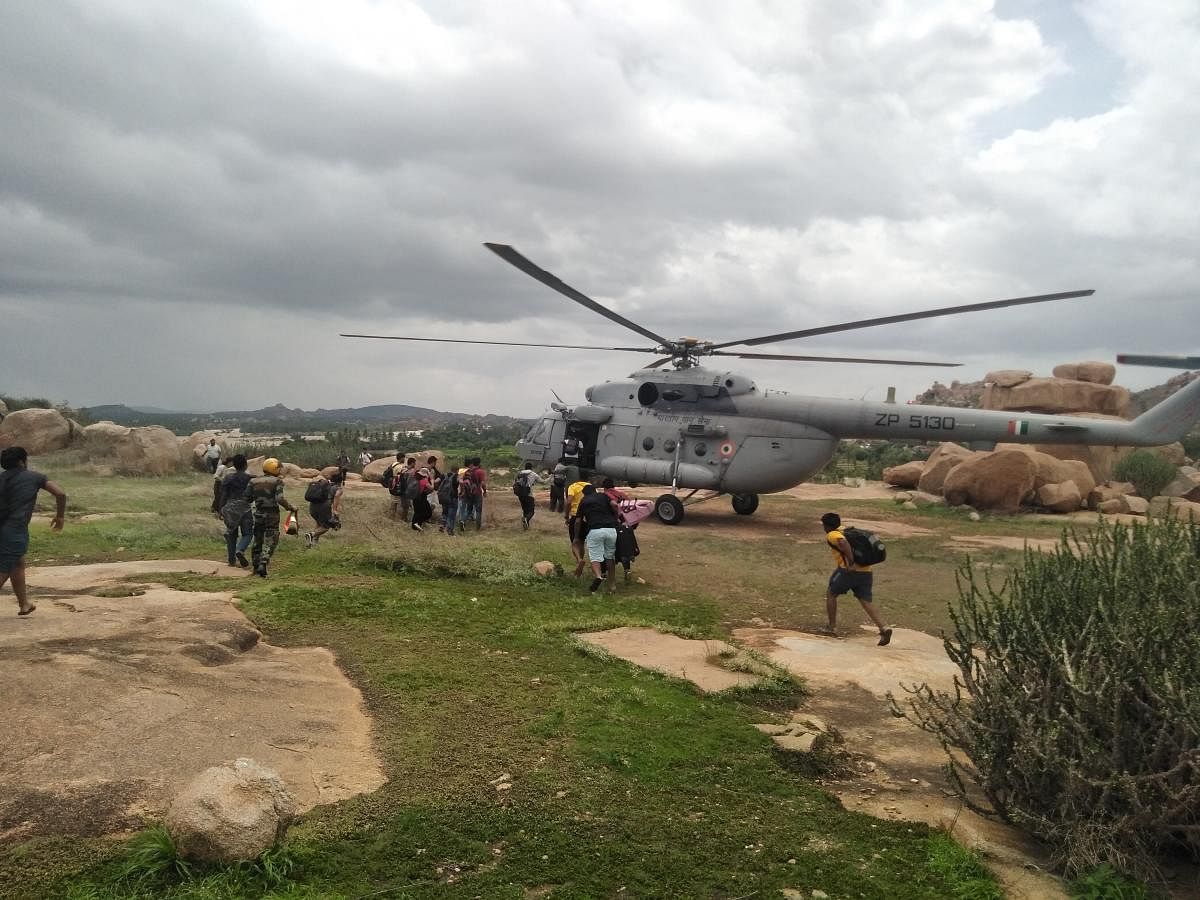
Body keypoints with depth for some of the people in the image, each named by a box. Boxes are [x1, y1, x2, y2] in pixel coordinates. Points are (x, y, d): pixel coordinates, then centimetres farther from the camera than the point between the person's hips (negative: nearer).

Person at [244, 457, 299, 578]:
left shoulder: (254, 481, 5)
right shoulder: (277, 481, -8)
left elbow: (246, 497, 1)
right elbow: (280, 499, -20)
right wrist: (291, 508, -8)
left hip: (257, 515, 4)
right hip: (272, 515, -4)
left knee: (257, 541, 16)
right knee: (270, 542, 3)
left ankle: (256, 566, 22)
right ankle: (263, 564, -11)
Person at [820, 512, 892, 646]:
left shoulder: (832, 535, 0)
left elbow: (844, 543, -22)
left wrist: (851, 563, -23)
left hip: (849, 570, -7)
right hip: (866, 571, 7)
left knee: (831, 594, 14)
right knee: (866, 601, 3)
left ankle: (832, 627, 21)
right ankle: (883, 628, -16)